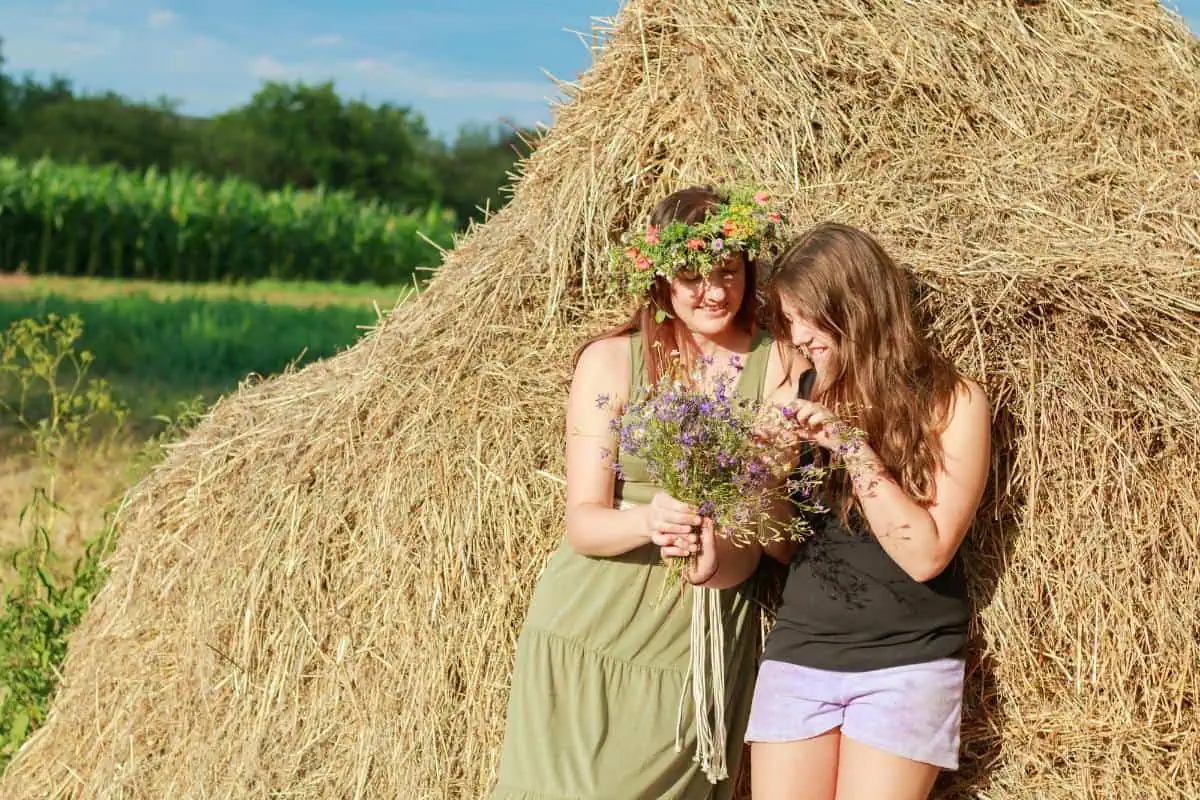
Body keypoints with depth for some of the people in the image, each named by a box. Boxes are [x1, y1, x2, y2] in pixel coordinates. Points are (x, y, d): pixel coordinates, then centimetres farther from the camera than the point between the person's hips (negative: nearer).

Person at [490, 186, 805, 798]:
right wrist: (646, 521, -28)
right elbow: (584, 522, -6)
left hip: (701, 649, 1)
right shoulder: (611, 360, -2)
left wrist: (717, 555, -27)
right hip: (588, 634, 0)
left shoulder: (778, 364, -1)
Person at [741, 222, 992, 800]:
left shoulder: (951, 401, -6)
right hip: (798, 651, 4)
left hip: (905, 662, -4)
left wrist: (850, 445, -20)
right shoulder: (800, 393, 6)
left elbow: (925, 554, -14)